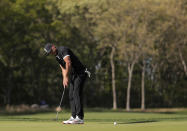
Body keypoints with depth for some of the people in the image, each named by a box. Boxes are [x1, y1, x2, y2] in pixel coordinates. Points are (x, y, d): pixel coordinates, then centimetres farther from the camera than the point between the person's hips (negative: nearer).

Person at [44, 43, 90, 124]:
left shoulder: (63, 50, -15)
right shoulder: (57, 56, 15)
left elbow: (68, 63, -26)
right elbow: (63, 68, 16)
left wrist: (66, 77, -22)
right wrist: (64, 78, -2)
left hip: (80, 73, -10)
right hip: (73, 75, 10)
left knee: (77, 94, -15)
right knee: (71, 95, 6)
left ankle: (80, 118, -17)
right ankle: (74, 117, 9)